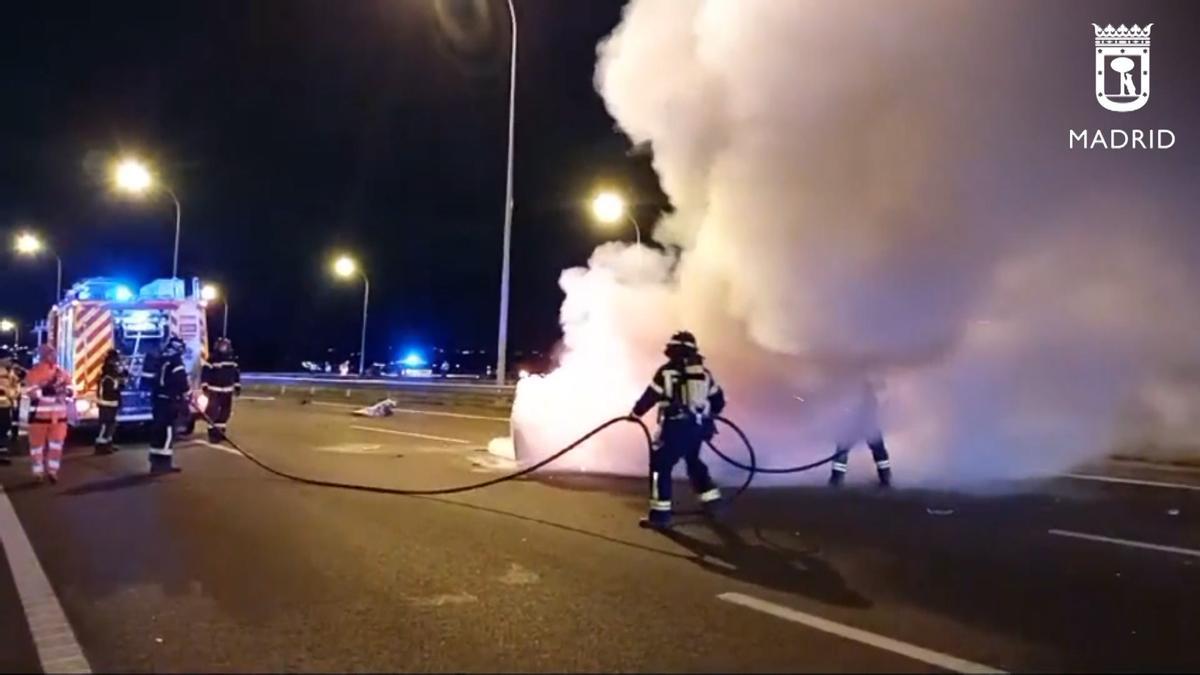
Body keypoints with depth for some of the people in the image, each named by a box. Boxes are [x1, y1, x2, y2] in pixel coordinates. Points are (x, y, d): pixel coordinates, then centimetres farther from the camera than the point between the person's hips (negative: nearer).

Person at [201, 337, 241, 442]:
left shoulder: (232, 361, 7)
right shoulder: (212, 360, -10)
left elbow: (236, 373, 15)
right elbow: (205, 373, -11)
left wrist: (237, 386, 14)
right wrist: (205, 386, -17)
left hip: (227, 391, 6)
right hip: (214, 391, -5)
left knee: (225, 412, 10)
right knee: (213, 411, -10)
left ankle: (220, 431, 22)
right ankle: (213, 433, -7)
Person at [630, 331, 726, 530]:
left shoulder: (667, 371, -7)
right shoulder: (703, 372, 12)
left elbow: (650, 396, -4)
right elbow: (718, 400, 18)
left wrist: (635, 413, 12)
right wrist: (708, 414, 38)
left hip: (676, 427, -6)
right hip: (698, 427, 7)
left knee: (660, 466, 1)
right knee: (693, 460, 29)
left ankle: (660, 513, -3)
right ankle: (711, 498, 29)